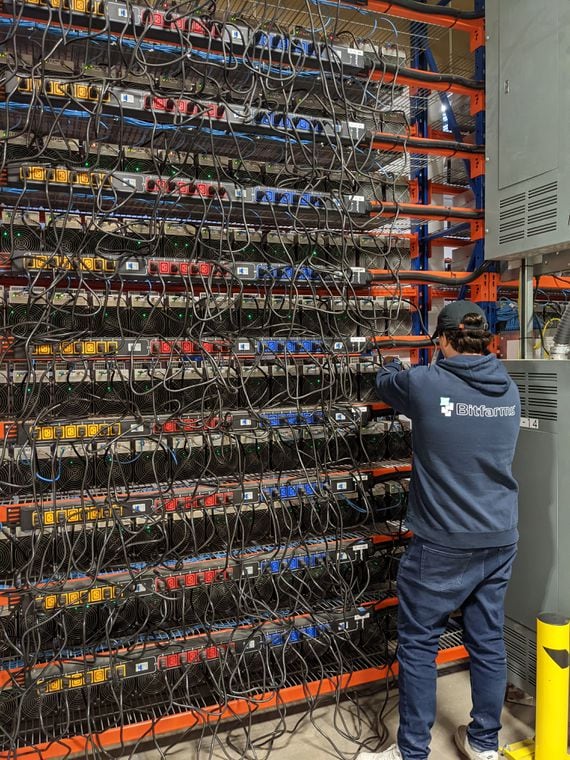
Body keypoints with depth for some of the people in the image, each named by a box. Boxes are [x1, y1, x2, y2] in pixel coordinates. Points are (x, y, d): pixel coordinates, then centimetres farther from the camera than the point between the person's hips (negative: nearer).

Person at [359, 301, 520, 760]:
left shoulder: (424, 384, -16)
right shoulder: (510, 390, 2)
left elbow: (384, 385, 6)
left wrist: (394, 366, 31)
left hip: (444, 542, -6)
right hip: (501, 538, 6)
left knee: (419, 644, 8)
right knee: (489, 640, 17)